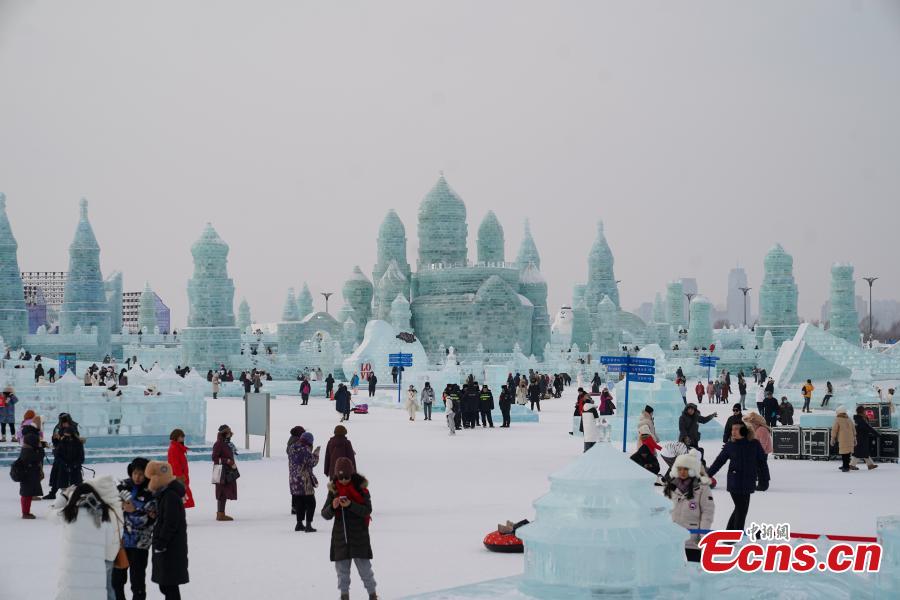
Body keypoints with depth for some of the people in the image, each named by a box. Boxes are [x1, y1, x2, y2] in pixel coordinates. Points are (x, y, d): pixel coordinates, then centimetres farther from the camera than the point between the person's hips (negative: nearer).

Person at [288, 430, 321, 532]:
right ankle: (308, 525, -3)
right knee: (310, 503, 3)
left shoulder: (292, 448, 7)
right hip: (304, 481, -7)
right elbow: (312, 462, -12)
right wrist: (316, 453, 2)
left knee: (299, 503, 18)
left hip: (293, 480, 7)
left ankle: (299, 524, 23)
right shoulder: (305, 449, -15)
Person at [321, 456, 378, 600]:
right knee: (342, 567, 7)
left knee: (364, 566, -1)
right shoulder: (333, 490, 2)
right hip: (340, 534, 3)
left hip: (359, 534, -3)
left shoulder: (361, 488, -6)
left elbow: (367, 510, -12)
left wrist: (350, 505, -25)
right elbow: (325, 515, 2)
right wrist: (333, 507, -20)